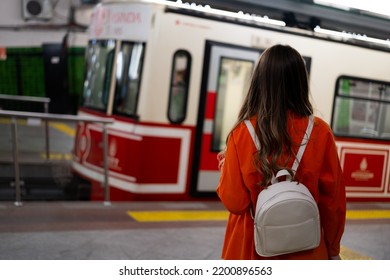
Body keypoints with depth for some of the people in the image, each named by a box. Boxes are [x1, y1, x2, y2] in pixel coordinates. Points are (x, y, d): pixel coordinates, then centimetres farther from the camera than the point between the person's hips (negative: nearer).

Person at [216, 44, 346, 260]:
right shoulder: (320, 133, -10)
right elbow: (333, 199, -3)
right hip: (305, 251, 1)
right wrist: (333, 249, 11)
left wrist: (225, 167, 11)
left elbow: (234, 202, -9)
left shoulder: (242, 133, -12)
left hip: (252, 250, 0)